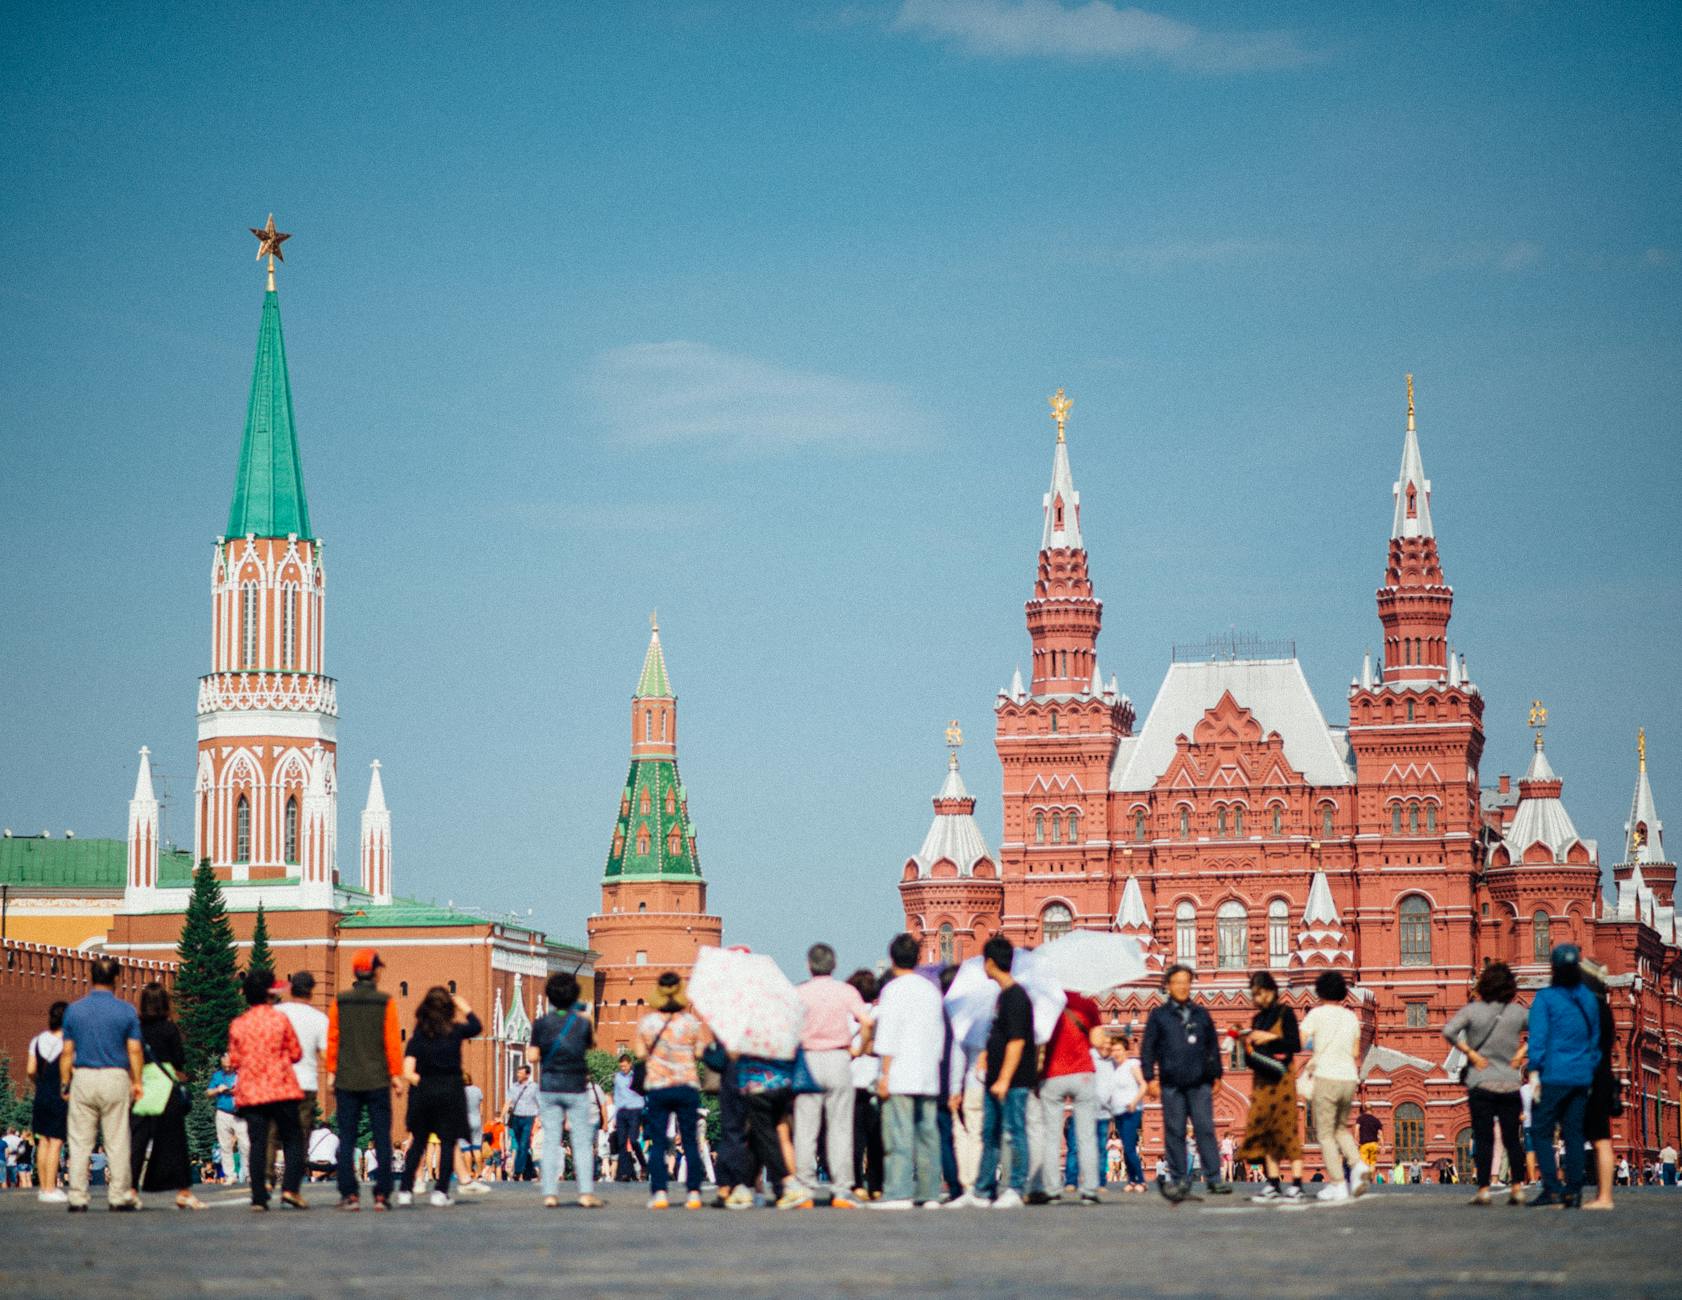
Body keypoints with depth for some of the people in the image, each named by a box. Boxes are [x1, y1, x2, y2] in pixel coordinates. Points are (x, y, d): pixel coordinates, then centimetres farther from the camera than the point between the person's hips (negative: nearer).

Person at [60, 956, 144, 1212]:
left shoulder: (74, 1009, 3)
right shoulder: (126, 1011, -1)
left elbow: (67, 1052, 3)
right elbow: (134, 1050, -3)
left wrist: (64, 1083, 9)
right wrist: (137, 1083, 3)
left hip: (83, 1078, 1)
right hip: (115, 1077, -1)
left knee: (80, 1143, 4)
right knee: (117, 1142, 4)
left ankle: (77, 1197, 1)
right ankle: (118, 1195, 4)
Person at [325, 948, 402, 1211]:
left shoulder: (339, 1002, 2)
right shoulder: (385, 1002, -4)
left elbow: (332, 1039, 3)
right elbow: (393, 1041, -4)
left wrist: (331, 1072, 9)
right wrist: (395, 1073, 3)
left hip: (346, 1080, 1)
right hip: (378, 1080, -1)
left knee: (347, 1139, 5)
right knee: (382, 1139, 4)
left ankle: (350, 1194, 0)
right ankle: (382, 1194, 0)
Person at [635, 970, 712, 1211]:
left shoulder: (646, 1022, -2)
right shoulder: (692, 1021, -3)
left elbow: (641, 1053, 2)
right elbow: (700, 1053, -2)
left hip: (657, 1087, 0)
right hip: (687, 1086, 0)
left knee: (657, 1142, 3)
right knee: (690, 1141, 6)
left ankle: (659, 1192, -5)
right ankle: (693, 1192, 3)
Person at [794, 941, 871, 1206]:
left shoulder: (799, 993, 1)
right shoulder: (846, 992, 1)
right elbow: (866, 1022, -7)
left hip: (808, 1062, 0)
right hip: (838, 1059, 0)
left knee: (805, 1130, 3)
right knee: (840, 1128, 2)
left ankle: (804, 1189, 0)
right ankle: (840, 1191, -2)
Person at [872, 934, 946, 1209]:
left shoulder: (893, 990, -6)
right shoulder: (931, 990, 15)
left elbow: (888, 1036, -11)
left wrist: (885, 1075, -10)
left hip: (900, 1076, -7)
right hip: (928, 1077, 7)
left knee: (898, 1135, -9)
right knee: (927, 1133, 7)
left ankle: (898, 1192, -15)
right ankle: (929, 1193, 6)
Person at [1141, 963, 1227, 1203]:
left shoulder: (1201, 1014, 14)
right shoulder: (1159, 1016, 7)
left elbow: (1213, 1046, 20)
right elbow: (1148, 1049, 7)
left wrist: (1216, 1075, 16)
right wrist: (1150, 1078, -1)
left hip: (1200, 1084, 1)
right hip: (1171, 1085, -1)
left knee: (1205, 1129, -6)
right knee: (1174, 1132, 1)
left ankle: (1214, 1179, -7)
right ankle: (1179, 1180, 8)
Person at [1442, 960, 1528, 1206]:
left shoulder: (1473, 1009, -5)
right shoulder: (1517, 1012, 1)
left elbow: (1448, 1031, -16)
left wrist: (1470, 1052, -8)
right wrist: (1521, 1053, 2)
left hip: (1481, 1084, -2)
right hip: (1510, 1084, 2)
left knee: (1483, 1138, 0)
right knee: (1512, 1138, 8)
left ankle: (1483, 1189, -4)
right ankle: (1517, 1187, 4)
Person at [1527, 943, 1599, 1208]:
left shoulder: (1545, 998, -8)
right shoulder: (1588, 999, 8)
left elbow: (1538, 1038, -12)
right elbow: (1595, 1038, 14)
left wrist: (1534, 1074, -10)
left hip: (1553, 1075, -5)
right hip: (1581, 1077, 5)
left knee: (1541, 1132, 0)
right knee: (1574, 1134, 8)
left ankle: (1552, 1188, -10)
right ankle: (1574, 1191, 5)